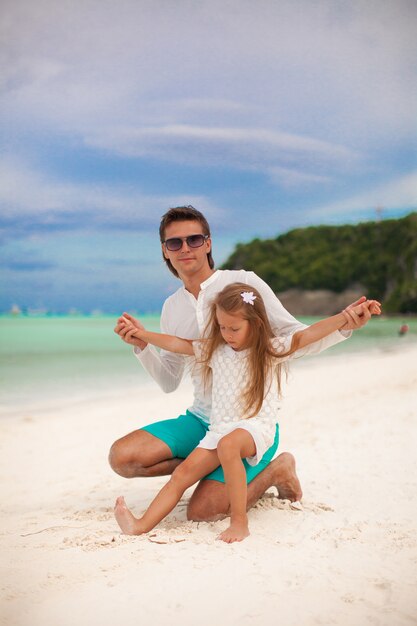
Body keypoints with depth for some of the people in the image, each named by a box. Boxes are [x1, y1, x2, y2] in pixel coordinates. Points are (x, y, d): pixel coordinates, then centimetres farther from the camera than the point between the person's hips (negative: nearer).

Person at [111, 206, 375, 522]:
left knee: (202, 510, -20)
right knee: (122, 457, -13)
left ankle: (275, 470, 6)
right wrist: (142, 346, -4)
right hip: (200, 420, 5)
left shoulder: (243, 282, -7)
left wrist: (342, 327, -27)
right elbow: (169, 382, 14)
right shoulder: (171, 308, 9)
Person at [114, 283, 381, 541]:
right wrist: (142, 334, 21)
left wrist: (347, 315, -23)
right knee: (183, 473, -11)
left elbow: (308, 335, -12)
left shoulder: (271, 350, -1)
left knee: (227, 445, -38)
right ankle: (142, 525, -15)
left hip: (257, 426, -5)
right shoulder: (215, 350, 12)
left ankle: (240, 522, -33)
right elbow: (177, 344, 19)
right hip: (220, 428, 6)